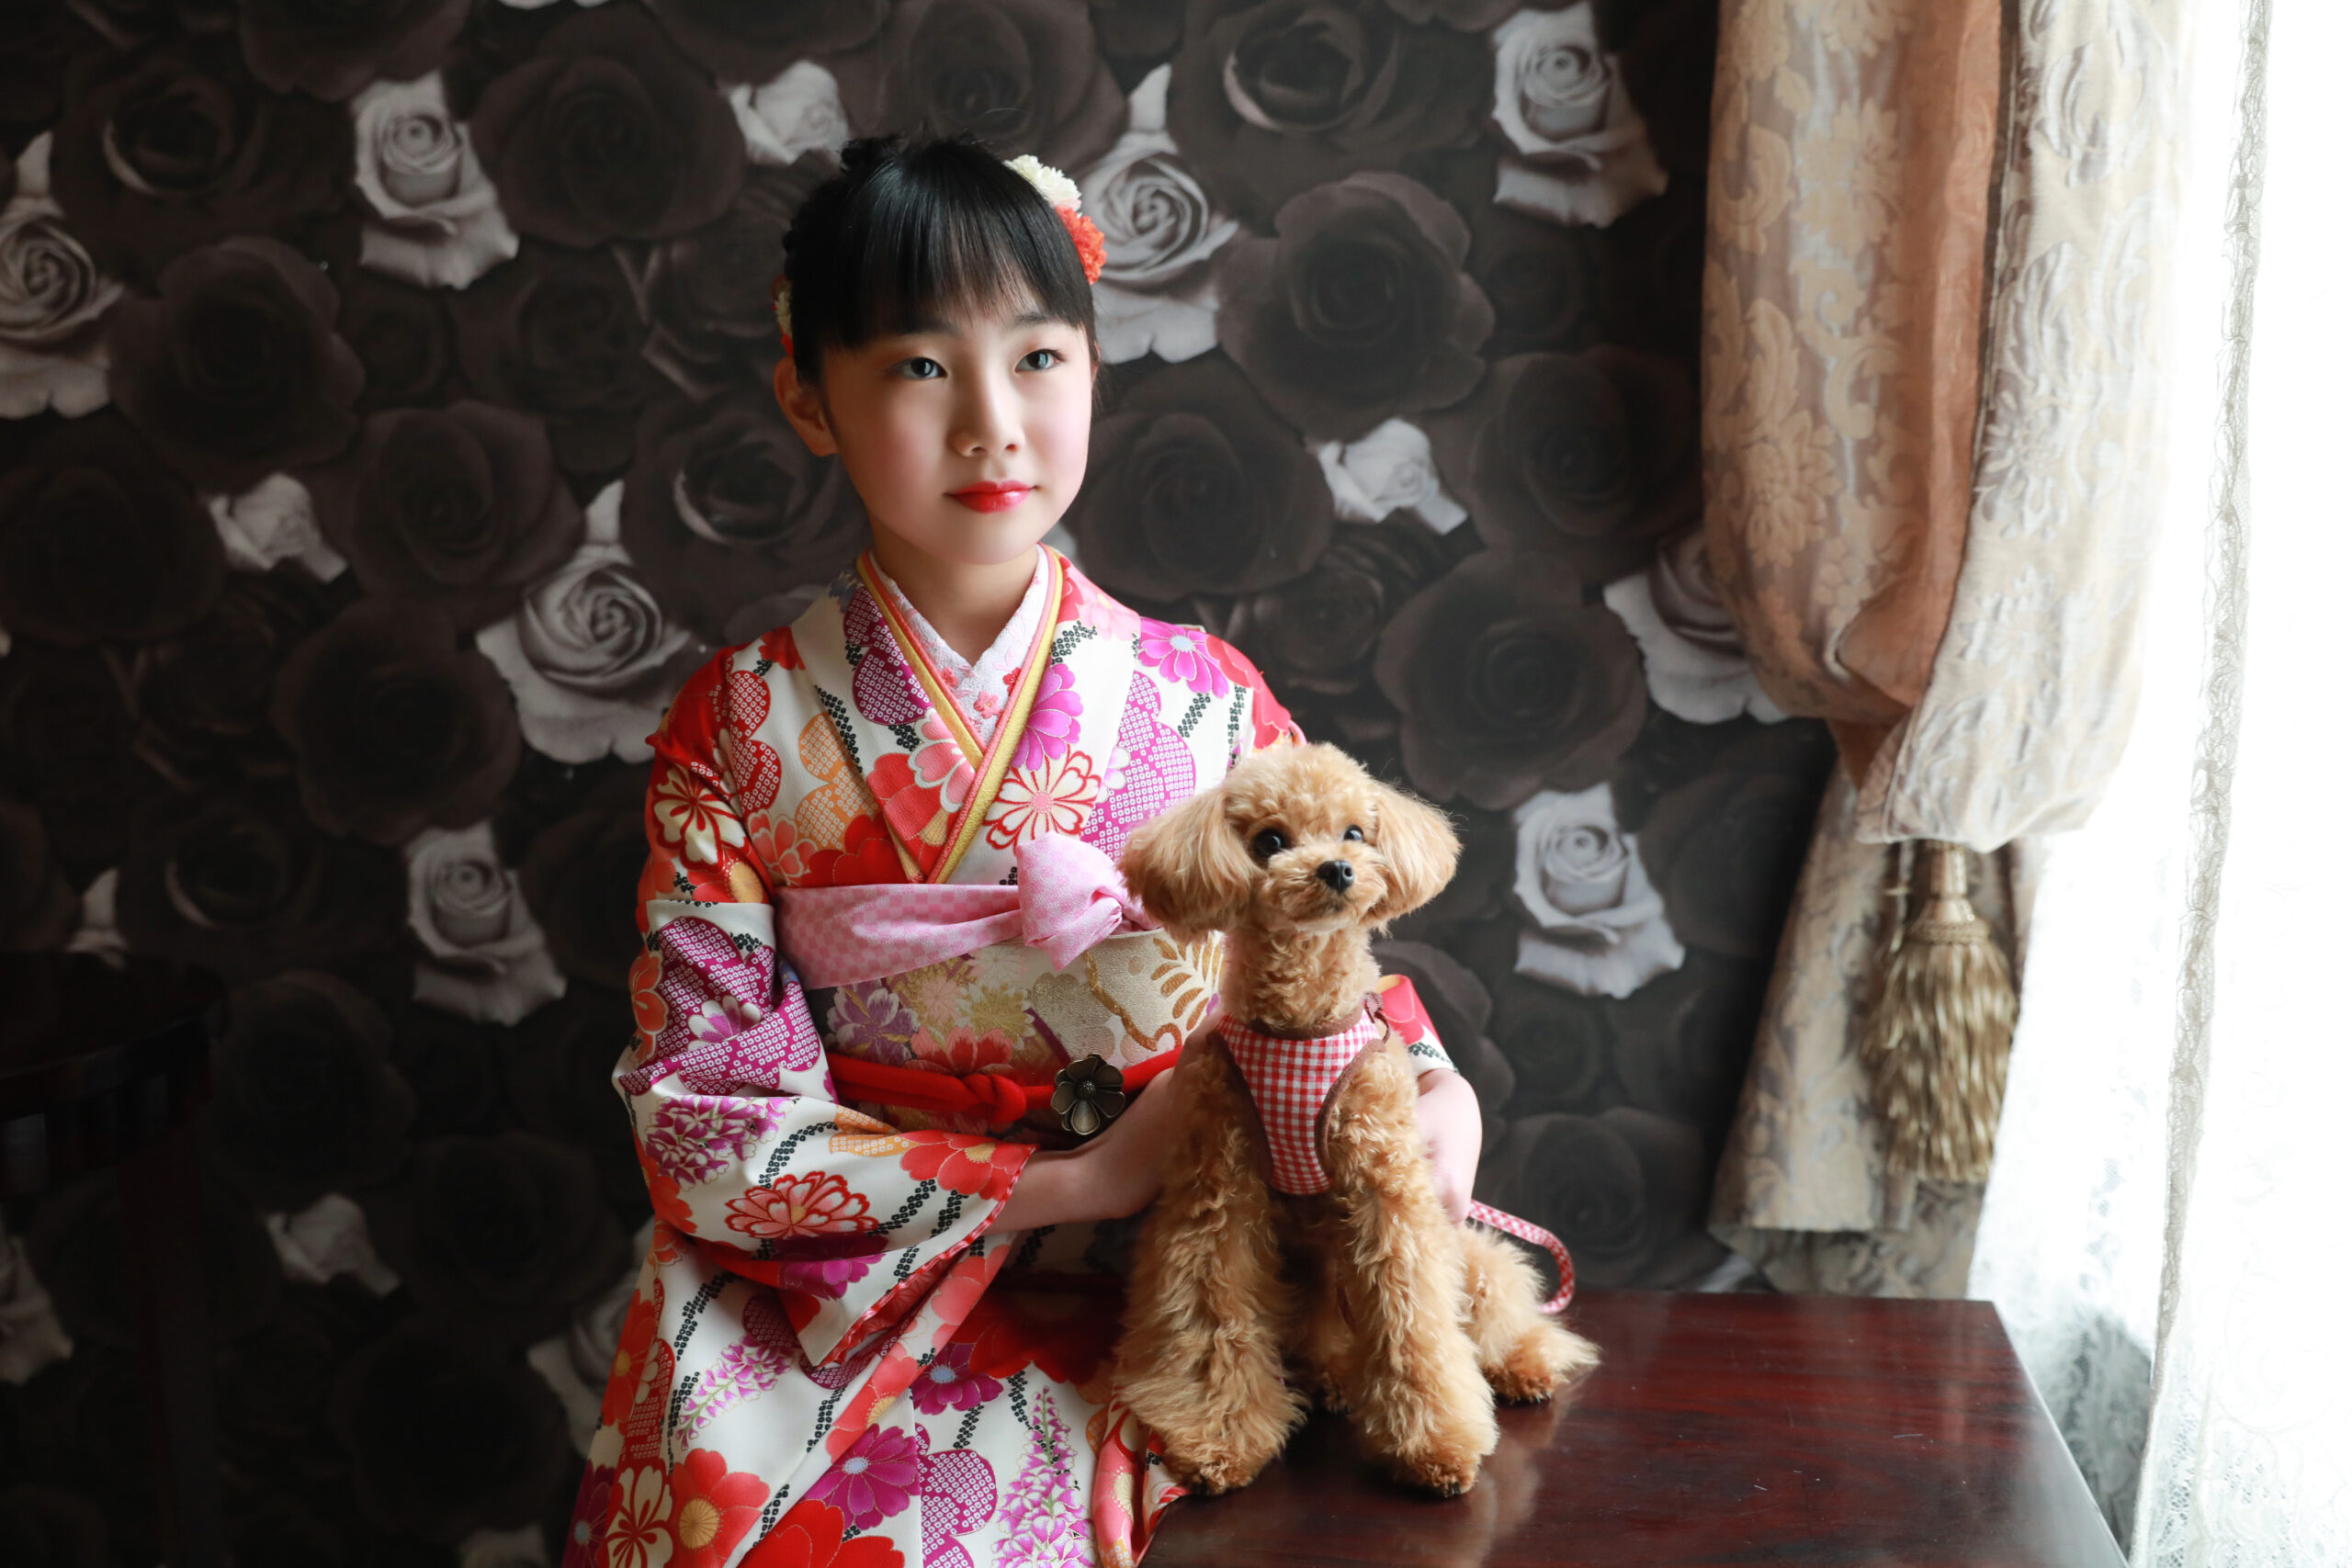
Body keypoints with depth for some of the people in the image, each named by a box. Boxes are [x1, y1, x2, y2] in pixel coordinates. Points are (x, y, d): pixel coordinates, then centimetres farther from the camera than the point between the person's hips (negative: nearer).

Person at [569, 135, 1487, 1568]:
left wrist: (1435, 1091, -11)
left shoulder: (1207, 697, 1)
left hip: (1156, 1300, 1)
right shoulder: (740, 728, -3)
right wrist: (1073, 1181, -13)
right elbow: (704, 1122, -7)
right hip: (857, 1282, 0)